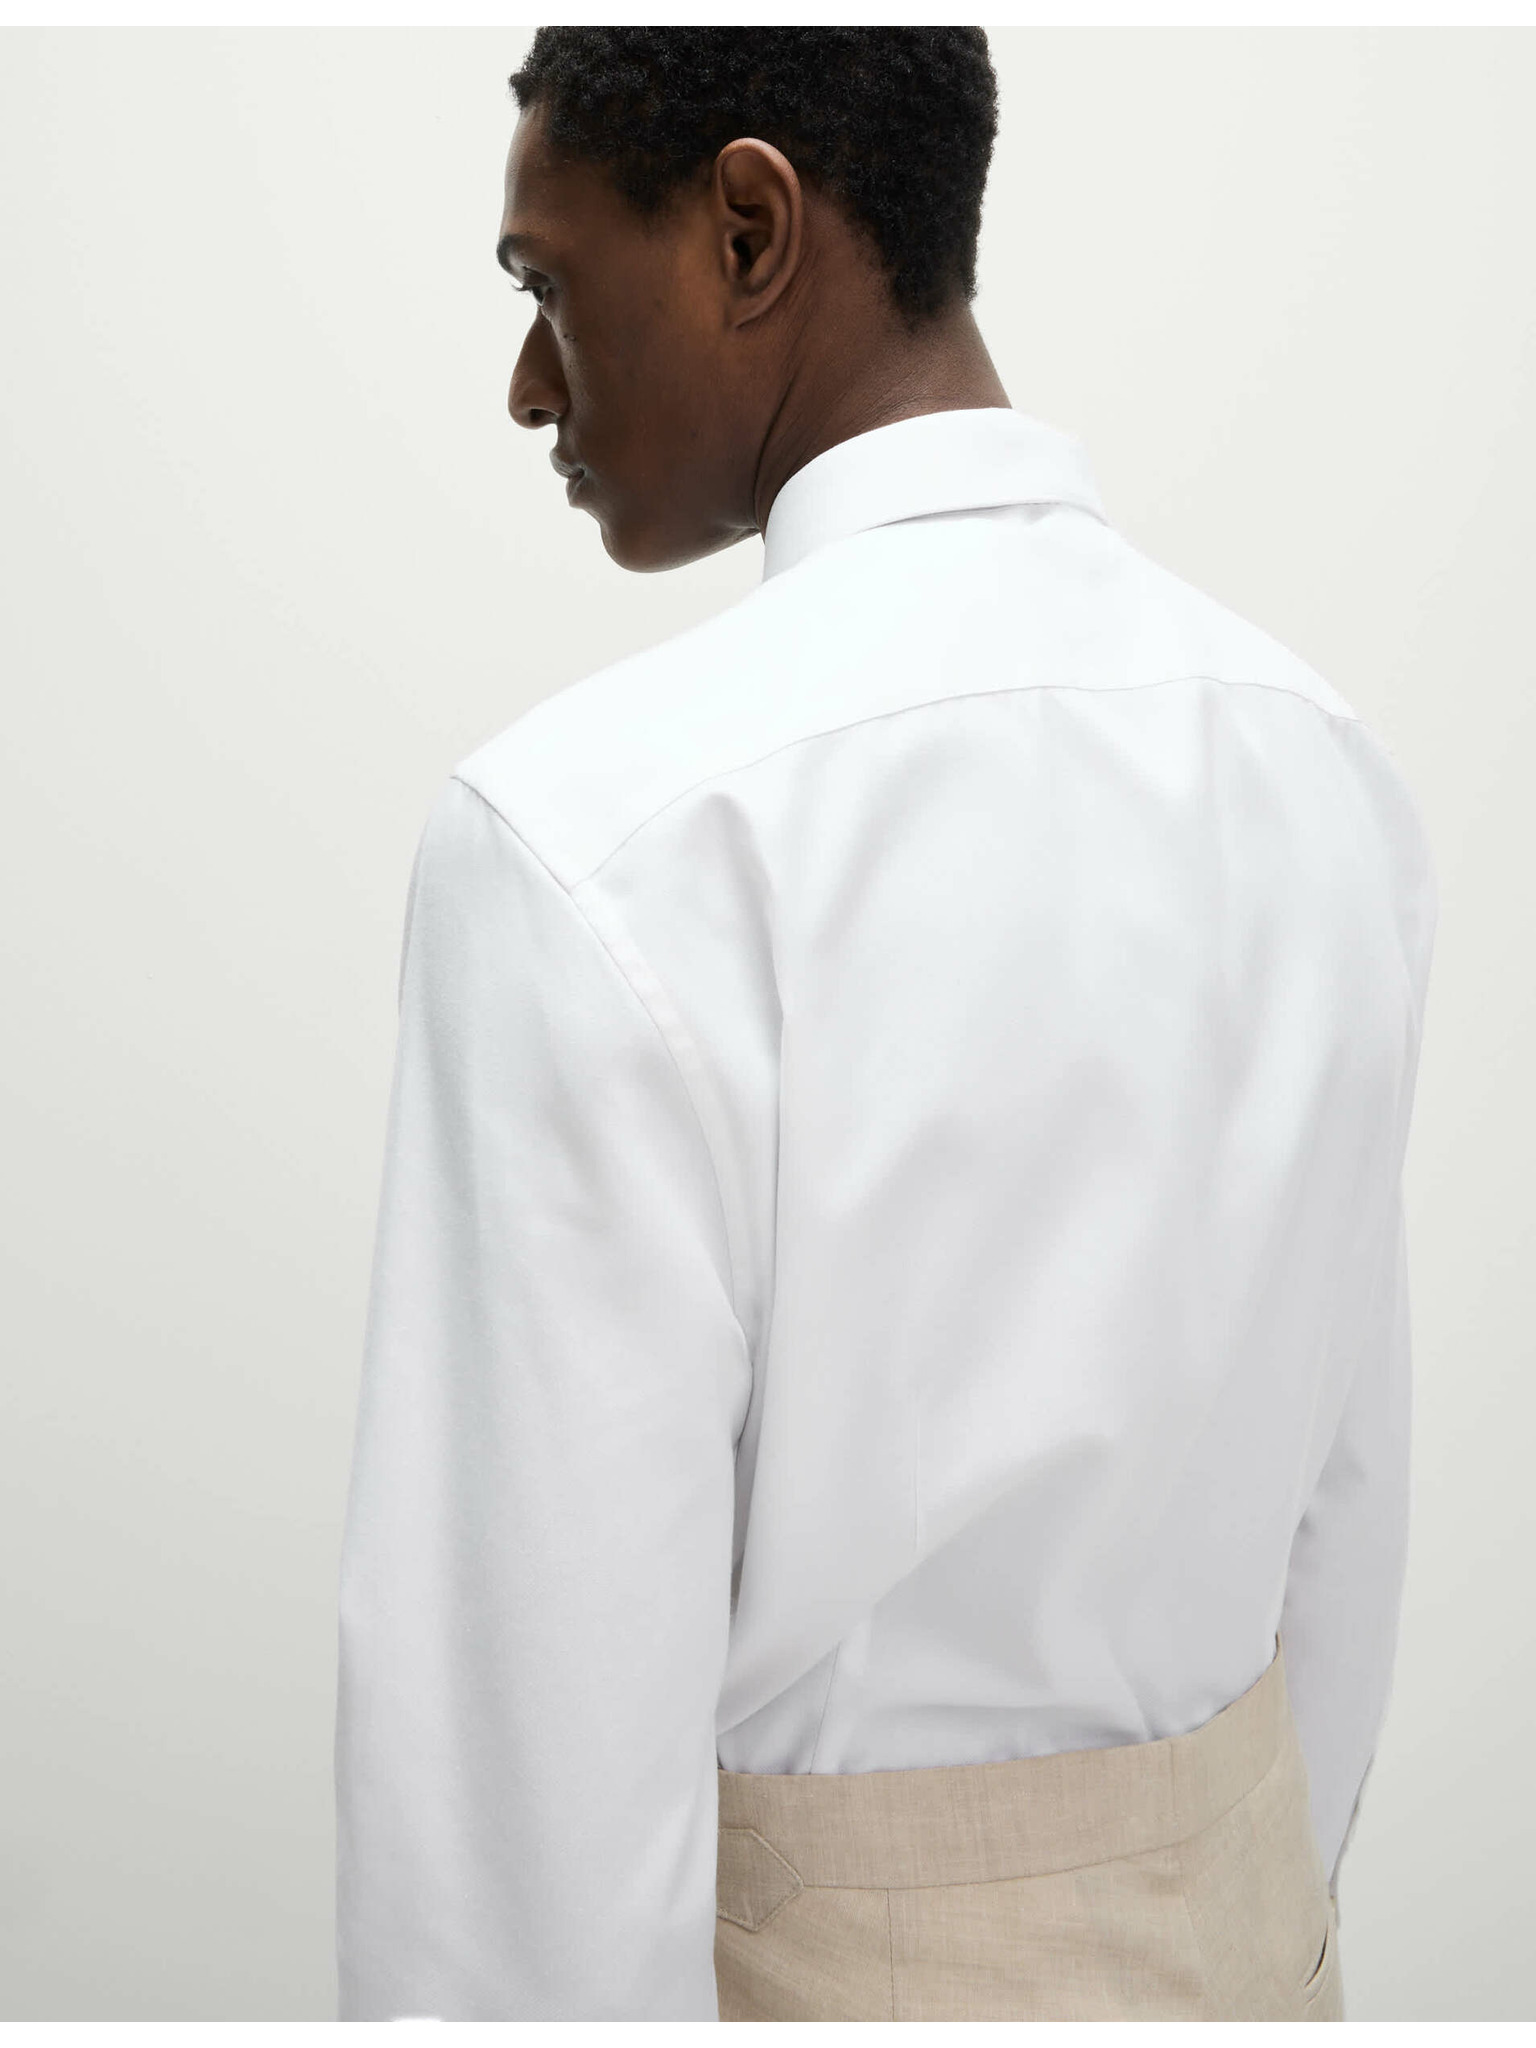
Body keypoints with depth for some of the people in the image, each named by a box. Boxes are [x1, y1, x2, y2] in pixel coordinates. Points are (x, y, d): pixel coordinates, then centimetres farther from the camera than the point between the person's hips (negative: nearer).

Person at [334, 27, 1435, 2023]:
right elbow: (1342, 1467, 4)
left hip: (794, 1952, -5)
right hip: (1225, 1904, 6)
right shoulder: (1325, 762, -5)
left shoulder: (585, 835, -26)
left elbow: (534, 1709, -24)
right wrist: (1257, 1899, 16)